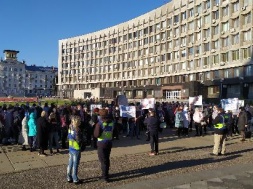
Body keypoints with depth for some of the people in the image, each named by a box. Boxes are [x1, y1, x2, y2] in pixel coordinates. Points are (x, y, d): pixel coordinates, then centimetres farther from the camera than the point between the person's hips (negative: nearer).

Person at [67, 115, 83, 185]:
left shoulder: (70, 128, 3)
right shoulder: (77, 130, -21)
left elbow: (69, 137, 11)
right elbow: (79, 140, -21)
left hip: (70, 148, 8)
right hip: (76, 149, -8)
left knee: (70, 164, 16)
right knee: (75, 165, 2)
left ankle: (69, 178, 26)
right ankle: (75, 179, 12)